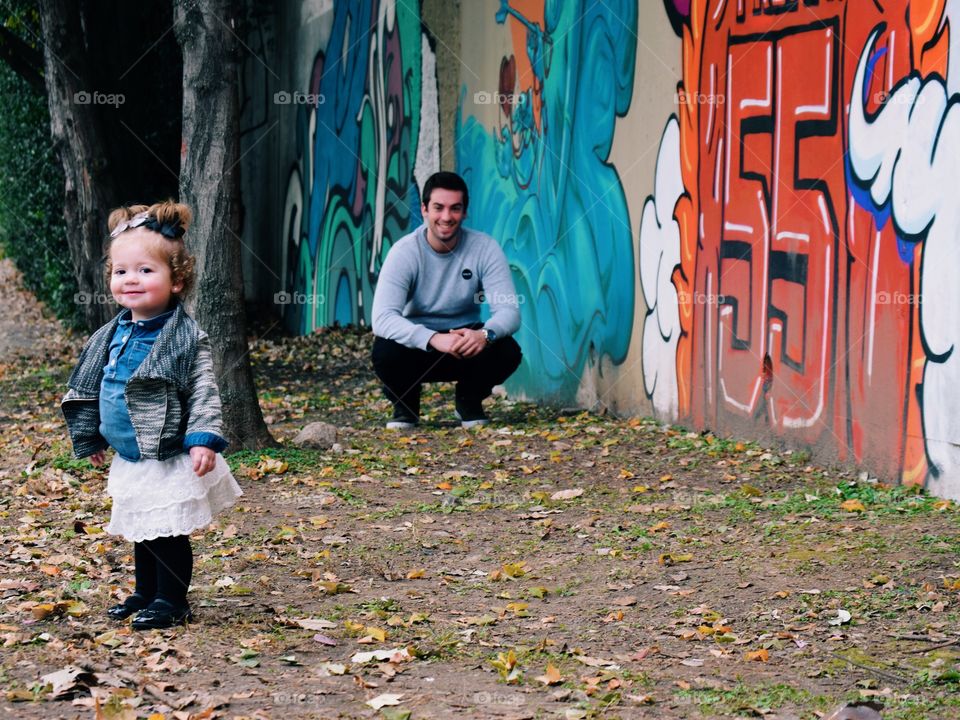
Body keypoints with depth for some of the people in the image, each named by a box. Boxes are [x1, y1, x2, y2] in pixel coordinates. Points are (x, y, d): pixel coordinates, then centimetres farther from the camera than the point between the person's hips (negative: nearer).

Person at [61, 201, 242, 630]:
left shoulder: (187, 338, -13)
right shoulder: (112, 337, 6)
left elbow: (204, 394, -15)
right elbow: (89, 388, 18)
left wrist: (203, 440, -24)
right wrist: (89, 437, 22)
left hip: (170, 462, -7)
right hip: (129, 461, 7)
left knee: (169, 534, -1)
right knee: (141, 532, 18)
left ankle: (171, 602, 11)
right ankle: (145, 594, 32)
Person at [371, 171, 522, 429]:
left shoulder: (485, 248, -13)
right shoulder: (405, 252, -19)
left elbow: (509, 311, -19)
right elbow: (383, 318, -30)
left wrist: (485, 334, -44)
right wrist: (434, 339, -48)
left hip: (467, 340, 2)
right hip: (417, 344, -2)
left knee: (508, 352, -28)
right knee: (385, 351, -34)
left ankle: (470, 401, 5)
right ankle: (405, 405, 1)